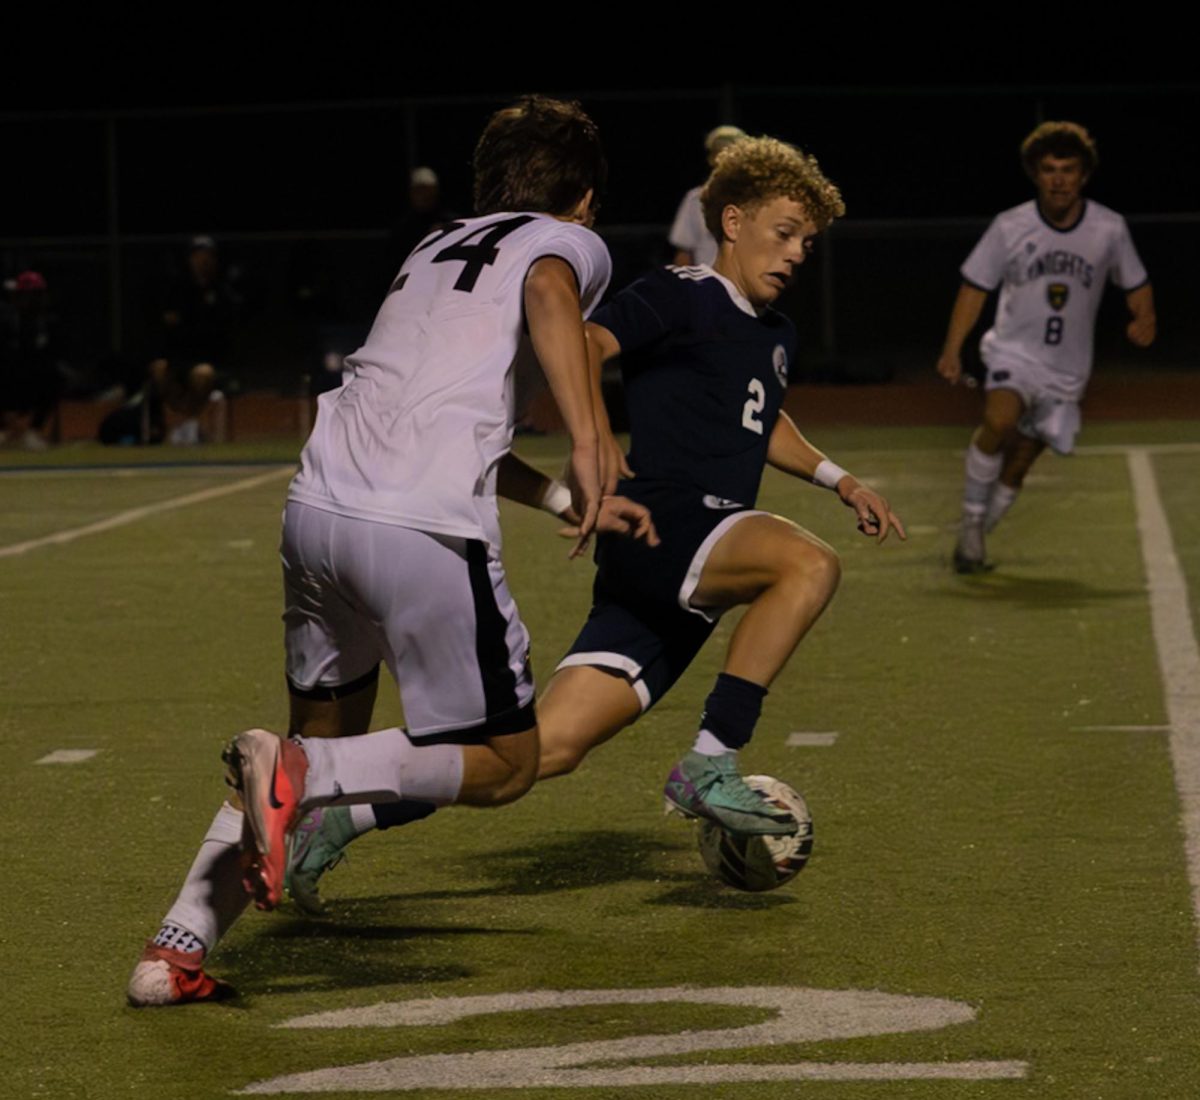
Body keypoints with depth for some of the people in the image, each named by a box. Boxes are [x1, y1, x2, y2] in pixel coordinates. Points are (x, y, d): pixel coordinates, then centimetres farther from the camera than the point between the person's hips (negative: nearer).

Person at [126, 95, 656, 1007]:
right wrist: (587, 449, -21)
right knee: (504, 766, 8)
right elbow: (547, 294, -14)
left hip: (318, 504, 7)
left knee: (327, 738, 23)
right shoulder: (572, 243, 12)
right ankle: (295, 774, -15)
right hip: (425, 533, -7)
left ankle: (178, 947, 11)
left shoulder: (436, 249, 32)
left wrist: (568, 498, 44)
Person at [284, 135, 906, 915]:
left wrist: (837, 478, 34)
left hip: (687, 596, 8)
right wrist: (595, 434, -35)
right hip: (658, 526, -8)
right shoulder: (680, 297, -2)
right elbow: (583, 344, -17)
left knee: (553, 744, -4)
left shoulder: (775, 337, 25)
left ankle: (340, 821, 0)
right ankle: (709, 768, -24)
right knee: (811, 564, -31)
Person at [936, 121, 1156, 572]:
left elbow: (1136, 285, 12)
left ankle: (972, 539, 24)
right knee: (999, 421, -30)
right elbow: (975, 287, 1)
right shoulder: (1010, 227, -5)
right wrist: (952, 349, -8)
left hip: (1066, 370, 2)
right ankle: (971, 519, -14)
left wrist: (1144, 318, -8)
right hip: (1014, 353, -2)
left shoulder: (1109, 229, -2)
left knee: (1017, 467, 3)